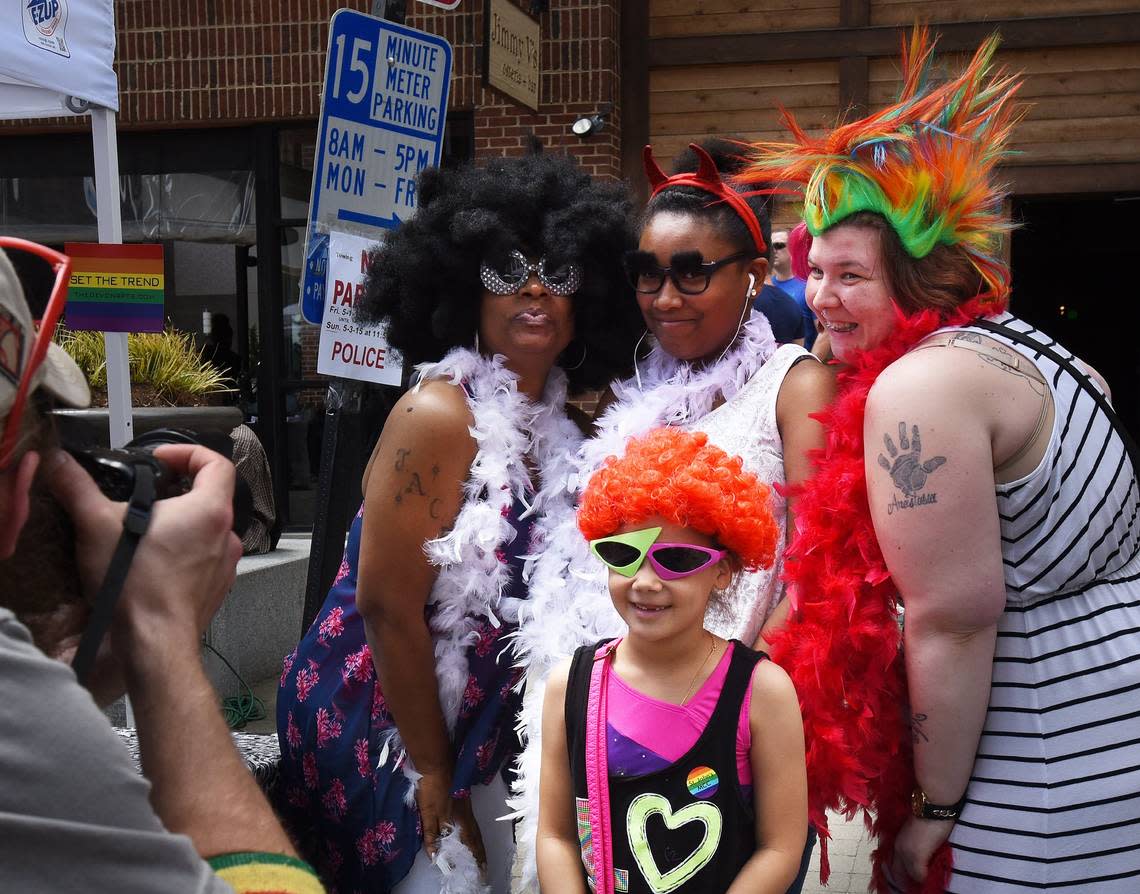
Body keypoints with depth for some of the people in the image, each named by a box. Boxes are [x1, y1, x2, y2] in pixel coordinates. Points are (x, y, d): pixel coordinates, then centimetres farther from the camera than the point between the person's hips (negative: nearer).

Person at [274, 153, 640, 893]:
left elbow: (547, 600, 9)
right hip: (372, 723, -7)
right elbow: (387, 605, -20)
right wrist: (432, 772, -13)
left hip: (463, 723, 7)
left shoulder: (558, 420, 2)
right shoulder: (439, 416, -20)